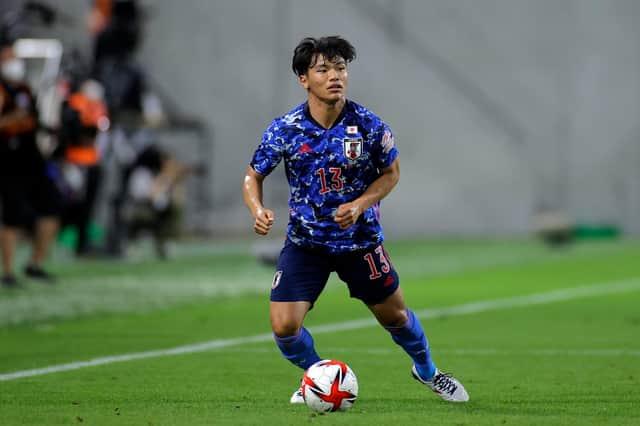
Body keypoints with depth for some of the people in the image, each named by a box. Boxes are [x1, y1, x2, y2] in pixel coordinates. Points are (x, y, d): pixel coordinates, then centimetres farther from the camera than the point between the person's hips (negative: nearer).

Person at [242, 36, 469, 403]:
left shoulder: (368, 125, -14)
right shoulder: (284, 130, -14)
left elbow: (391, 172, 1)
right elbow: (254, 176, -1)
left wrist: (359, 205, -16)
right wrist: (259, 211, -22)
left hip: (360, 239, 0)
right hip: (305, 242, 0)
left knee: (395, 315, 14)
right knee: (285, 326, -12)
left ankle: (426, 370, 46)